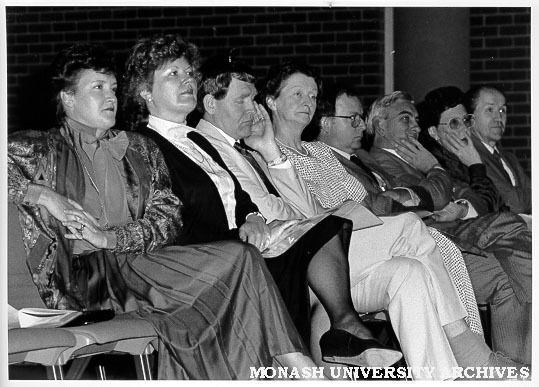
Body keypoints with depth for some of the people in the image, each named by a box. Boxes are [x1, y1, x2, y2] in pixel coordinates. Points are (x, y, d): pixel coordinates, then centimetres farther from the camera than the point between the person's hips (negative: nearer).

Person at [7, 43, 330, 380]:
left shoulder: (141, 149, 22)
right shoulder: (38, 148, 13)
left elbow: (168, 218, 9)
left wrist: (109, 237, -7)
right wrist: (42, 194, -10)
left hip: (136, 260, 5)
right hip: (75, 276, -5)